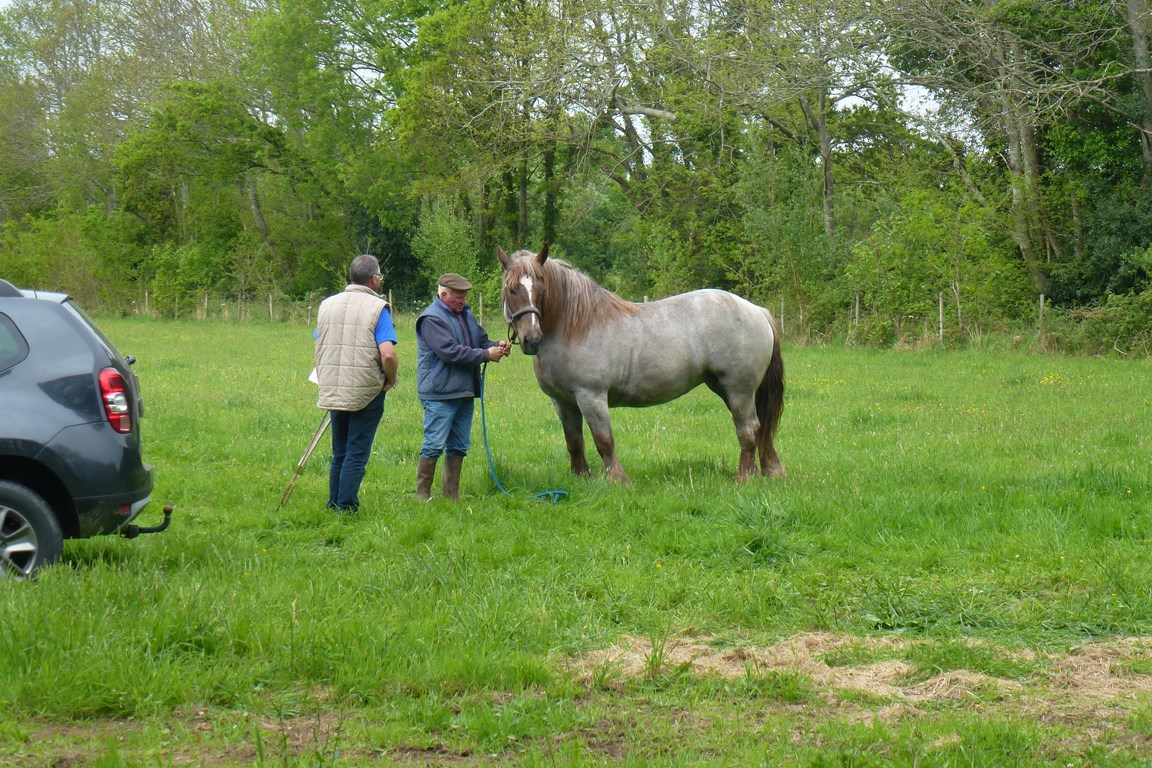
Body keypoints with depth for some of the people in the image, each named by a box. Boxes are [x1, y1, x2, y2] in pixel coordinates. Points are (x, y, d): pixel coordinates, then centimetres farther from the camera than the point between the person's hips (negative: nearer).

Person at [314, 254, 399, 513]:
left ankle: (334, 505, 18)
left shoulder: (327, 305, 9)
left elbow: (318, 351, 13)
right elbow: (388, 355, -19)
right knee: (357, 455, -1)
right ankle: (347, 507, -2)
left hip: (332, 392, 6)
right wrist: (391, 379, -1)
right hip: (367, 393, -5)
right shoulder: (377, 308, -9)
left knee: (339, 453, 16)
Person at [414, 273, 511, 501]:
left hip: (465, 393, 9)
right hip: (439, 395, -9)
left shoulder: (467, 315, 15)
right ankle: (422, 494, 0)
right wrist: (486, 355, -21)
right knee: (434, 445, -7)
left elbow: (482, 341, 19)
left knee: (459, 447, 12)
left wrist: (497, 346, -5)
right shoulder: (431, 319, -13)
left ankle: (451, 494, 20)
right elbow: (449, 351, -22)